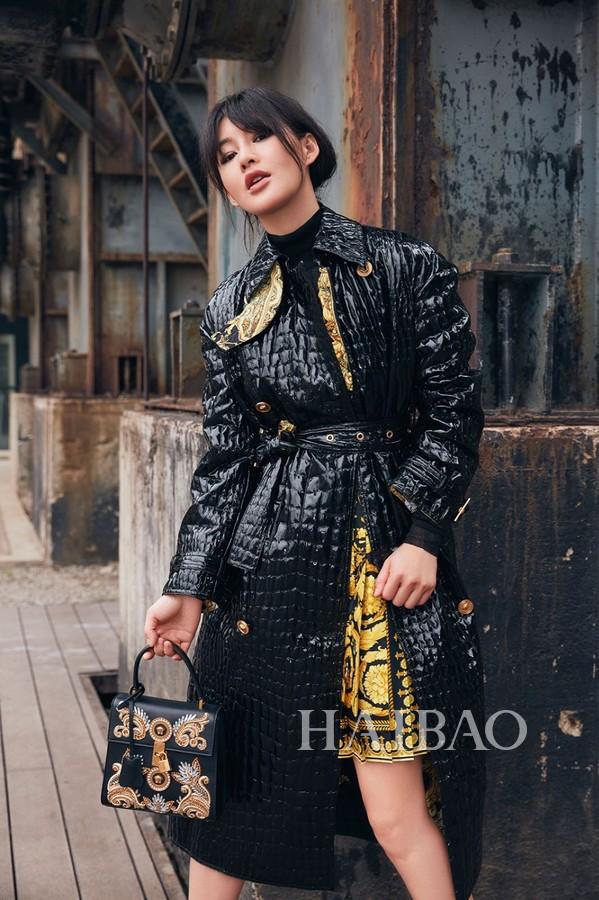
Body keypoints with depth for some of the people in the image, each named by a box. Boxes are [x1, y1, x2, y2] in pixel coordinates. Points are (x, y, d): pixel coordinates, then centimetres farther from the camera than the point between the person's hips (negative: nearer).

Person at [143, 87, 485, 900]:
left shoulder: (407, 268, 1)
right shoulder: (231, 310, 10)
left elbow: (455, 414, 0)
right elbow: (225, 457, 9)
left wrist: (423, 534, -10)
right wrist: (189, 585, 4)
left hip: (384, 558, -3)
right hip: (267, 565, 3)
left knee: (395, 810, -3)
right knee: (231, 787, 8)